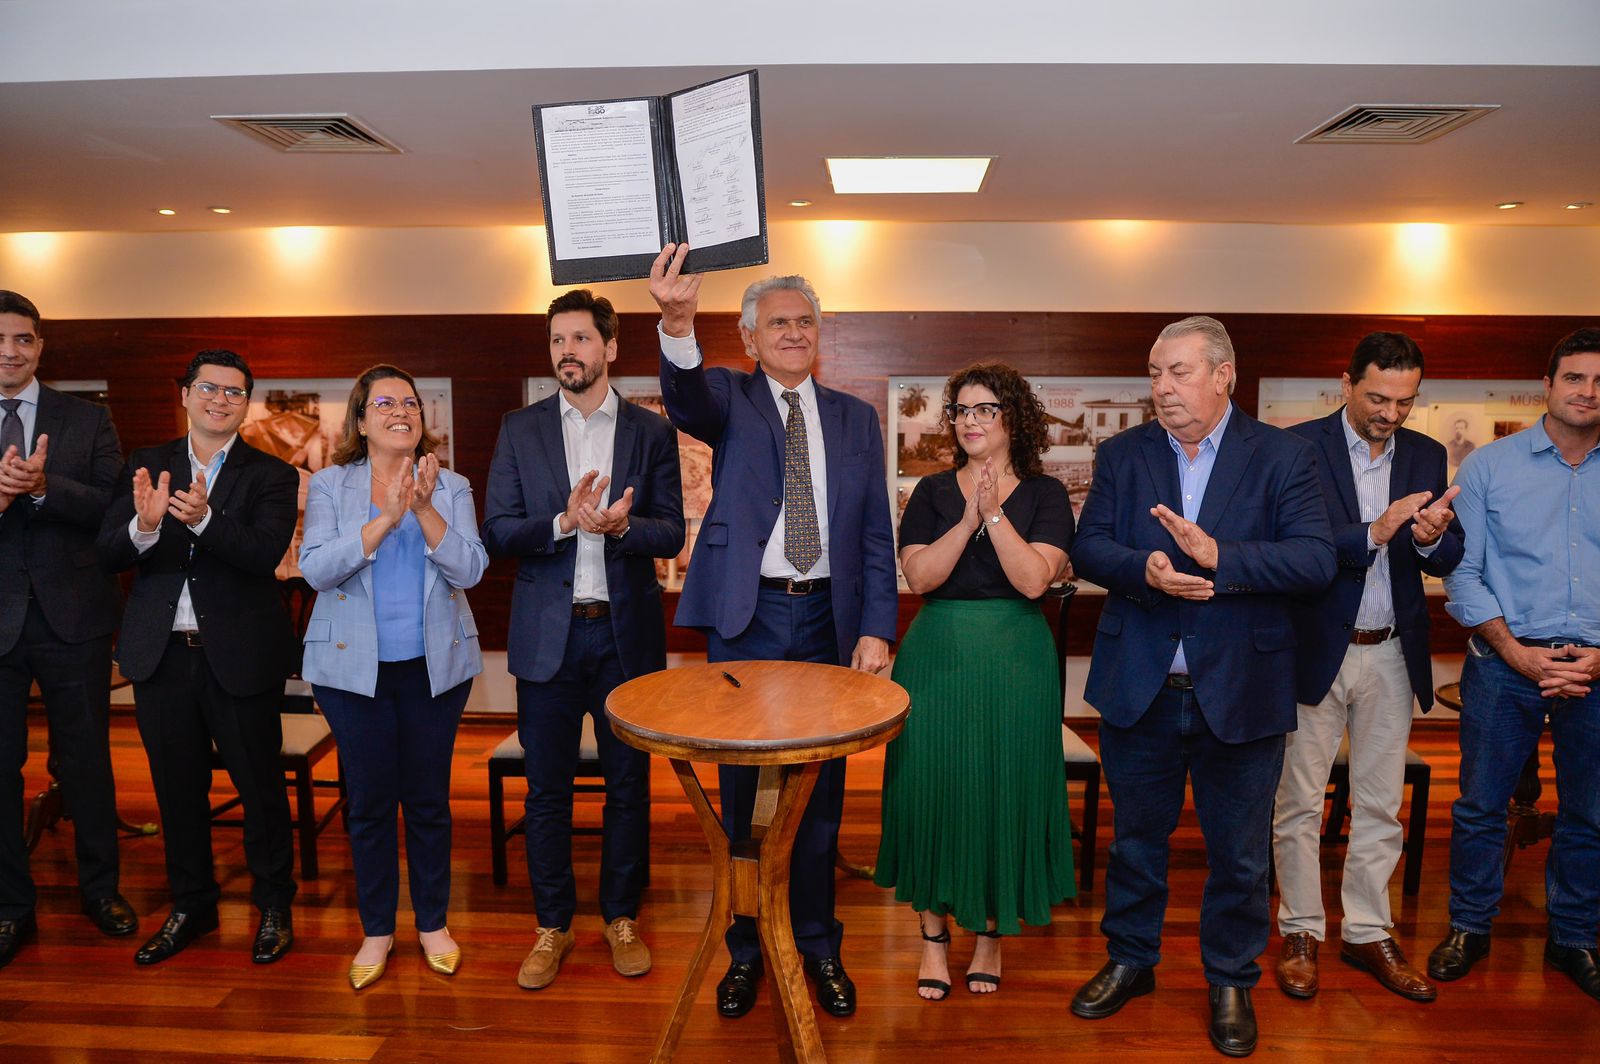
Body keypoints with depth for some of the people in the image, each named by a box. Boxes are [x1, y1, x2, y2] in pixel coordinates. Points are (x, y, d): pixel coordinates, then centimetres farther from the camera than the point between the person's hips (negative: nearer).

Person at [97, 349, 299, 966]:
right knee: (177, 787, 15)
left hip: (239, 654, -3)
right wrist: (144, 524, -24)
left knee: (259, 783, 5)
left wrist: (203, 518, -33)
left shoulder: (269, 475, -2)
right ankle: (191, 905, 33)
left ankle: (274, 907, 24)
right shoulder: (146, 467, 7)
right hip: (161, 654, 3)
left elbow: (265, 553, -17)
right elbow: (107, 555, -2)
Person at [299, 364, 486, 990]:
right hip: (354, 667, 0)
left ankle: (433, 923, 25)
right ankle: (377, 931, 25)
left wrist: (425, 510, -21)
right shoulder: (330, 486, 2)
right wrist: (386, 520, -23)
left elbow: (469, 569, -8)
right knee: (369, 801, 7)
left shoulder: (452, 488, 4)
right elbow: (315, 567, -13)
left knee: (429, 797, 8)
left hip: (435, 665, 1)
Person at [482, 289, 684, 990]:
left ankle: (621, 918, 28)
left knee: (628, 785, 9)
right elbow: (497, 532, -2)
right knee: (546, 789, 9)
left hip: (627, 633, 0)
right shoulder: (520, 429, 5)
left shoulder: (651, 431, 4)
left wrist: (622, 526, -21)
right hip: (548, 633, 1)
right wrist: (565, 522, -19)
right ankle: (552, 926, 26)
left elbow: (671, 534, -1)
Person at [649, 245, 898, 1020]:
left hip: (826, 621, 2)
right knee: (743, 793, 9)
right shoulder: (729, 398, 3)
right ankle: (746, 949, 26)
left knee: (820, 794, 11)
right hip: (746, 620, -2)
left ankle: (817, 945, 28)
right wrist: (678, 322, -43)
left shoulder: (855, 419, 9)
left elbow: (876, 537, 7)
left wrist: (876, 629, -3)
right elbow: (686, 399, -23)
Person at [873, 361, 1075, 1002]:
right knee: (931, 786, 3)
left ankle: (990, 932, 25)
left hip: (1014, 661, -1)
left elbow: (1034, 580, -12)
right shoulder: (933, 491, 6)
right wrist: (969, 519, -14)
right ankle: (934, 933, 20)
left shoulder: (1044, 494, 2)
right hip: (937, 656, 1)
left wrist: (994, 514, -15)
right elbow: (919, 576, -6)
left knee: (1003, 790, 5)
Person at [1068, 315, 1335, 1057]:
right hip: (1139, 687, 2)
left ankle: (1231, 982, 34)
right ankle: (1130, 961, 38)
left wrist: (1219, 556, -28)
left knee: (1239, 852, 12)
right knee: (1136, 836, 17)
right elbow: (1087, 548, -6)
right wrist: (1144, 569, -26)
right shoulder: (1121, 454, 3)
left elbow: (1316, 560, -14)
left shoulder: (1283, 457, -4)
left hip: (1240, 690, -1)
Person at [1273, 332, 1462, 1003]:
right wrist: (1374, 532, -29)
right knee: (1299, 803, 6)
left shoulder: (1427, 456, 7)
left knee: (1380, 806, 13)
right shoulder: (1300, 447, -8)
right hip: (1316, 650, -4)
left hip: (1392, 655, 4)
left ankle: (1368, 934, 28)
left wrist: (1434, 537, -21)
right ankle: (1301, 933, 22)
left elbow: (1449, 561, 2)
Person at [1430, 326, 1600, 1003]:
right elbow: (1462, 573, -2)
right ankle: (1470, 927, 24)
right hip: (1506, 662, -1)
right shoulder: (1490, 466, 1)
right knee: (1480, 805, 6)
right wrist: (1516, 652, -11)